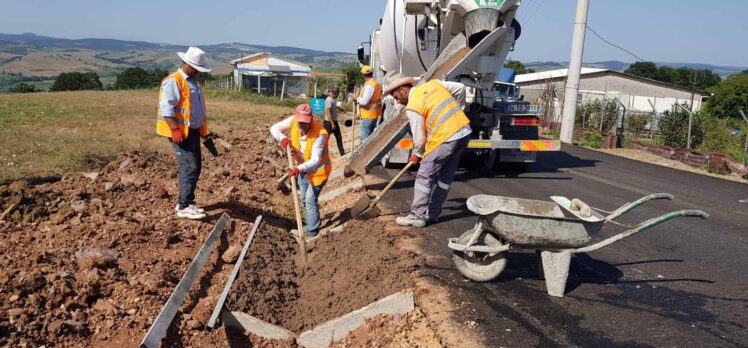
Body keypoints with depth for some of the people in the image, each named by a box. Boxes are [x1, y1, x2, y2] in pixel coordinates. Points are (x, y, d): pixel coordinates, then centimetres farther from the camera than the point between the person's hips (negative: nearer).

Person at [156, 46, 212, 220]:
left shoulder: (193, 81, 19)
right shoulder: (173, 81, -11)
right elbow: (167, 108, -19)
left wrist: (203, 131, 25)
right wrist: (175, 130, -26)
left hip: (193, 132, 9)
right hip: (181, 133, -9)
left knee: (195, 167, 11)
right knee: (190, 167, -13)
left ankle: (184, 202, 21)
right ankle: (184, 207, -8)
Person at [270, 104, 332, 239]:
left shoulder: (320, 134, -35)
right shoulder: (293, 121, -20)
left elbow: (315, 160, -39)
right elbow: (274, 128, -7)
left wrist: (299, 168, -54)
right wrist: (282, 138, -29)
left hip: (318, 169, -7)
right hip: (304, 168, 7)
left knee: (311, 199, -8)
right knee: (304, 199, 20)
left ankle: (312, 232, 7)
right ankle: (310, 223, 42)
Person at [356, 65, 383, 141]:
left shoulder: (369, 86, -19)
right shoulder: (377, 84, 11)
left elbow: (364, 101, -24)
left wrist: (357, 99, -7)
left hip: (367, 116, -10)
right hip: (375, 115, 10)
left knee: (365, 138, -5)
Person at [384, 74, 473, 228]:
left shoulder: (412, 107, -8)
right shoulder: (433, 84, 12)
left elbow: (419, 138, -5)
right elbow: (460, 88, 14)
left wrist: (417, 155, 14)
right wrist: (457, 109, 27)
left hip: (445, 138, -9)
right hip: (464, 130, 9)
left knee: (424, 176, 2)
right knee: (445, 176, 15)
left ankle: (418, 217, 6)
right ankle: (432, 213, 24)